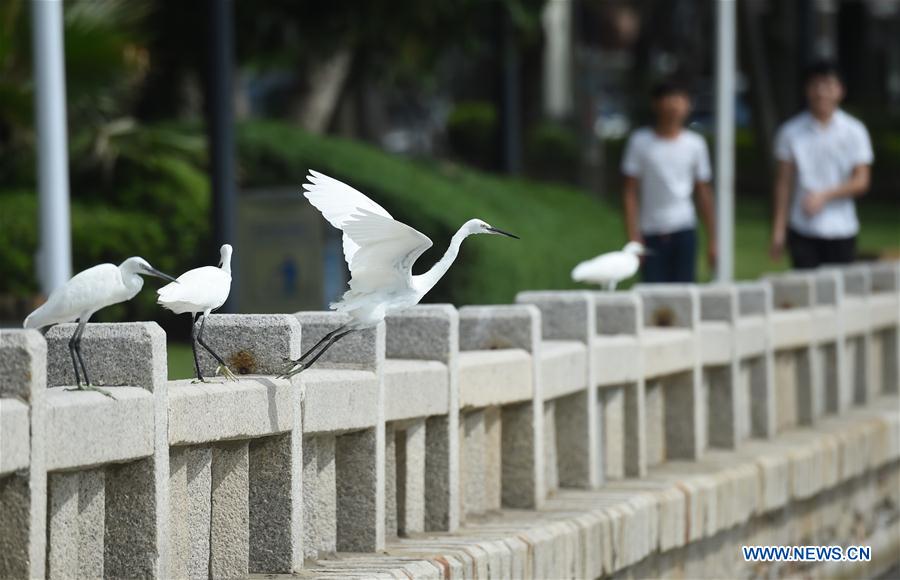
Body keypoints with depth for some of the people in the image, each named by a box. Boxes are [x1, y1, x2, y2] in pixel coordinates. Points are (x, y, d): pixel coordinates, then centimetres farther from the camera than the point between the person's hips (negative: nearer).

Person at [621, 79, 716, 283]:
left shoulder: (695, 143, 7)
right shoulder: (640, 142, 1)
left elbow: (703, 193, 11)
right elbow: (630, 192, 1)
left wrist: (712, 239, 9)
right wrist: (634, 237, -6)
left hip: (684, 231, 1)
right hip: (651, 233, -1)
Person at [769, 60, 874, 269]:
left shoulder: (854, 131, 2)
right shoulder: (791, 132, 1)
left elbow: (861, 182, -2)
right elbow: (784, 182, 3)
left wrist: (824, 195, -16)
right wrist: (778, 228, -1)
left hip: (842, 230, 1)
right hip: (803, 230, -1)